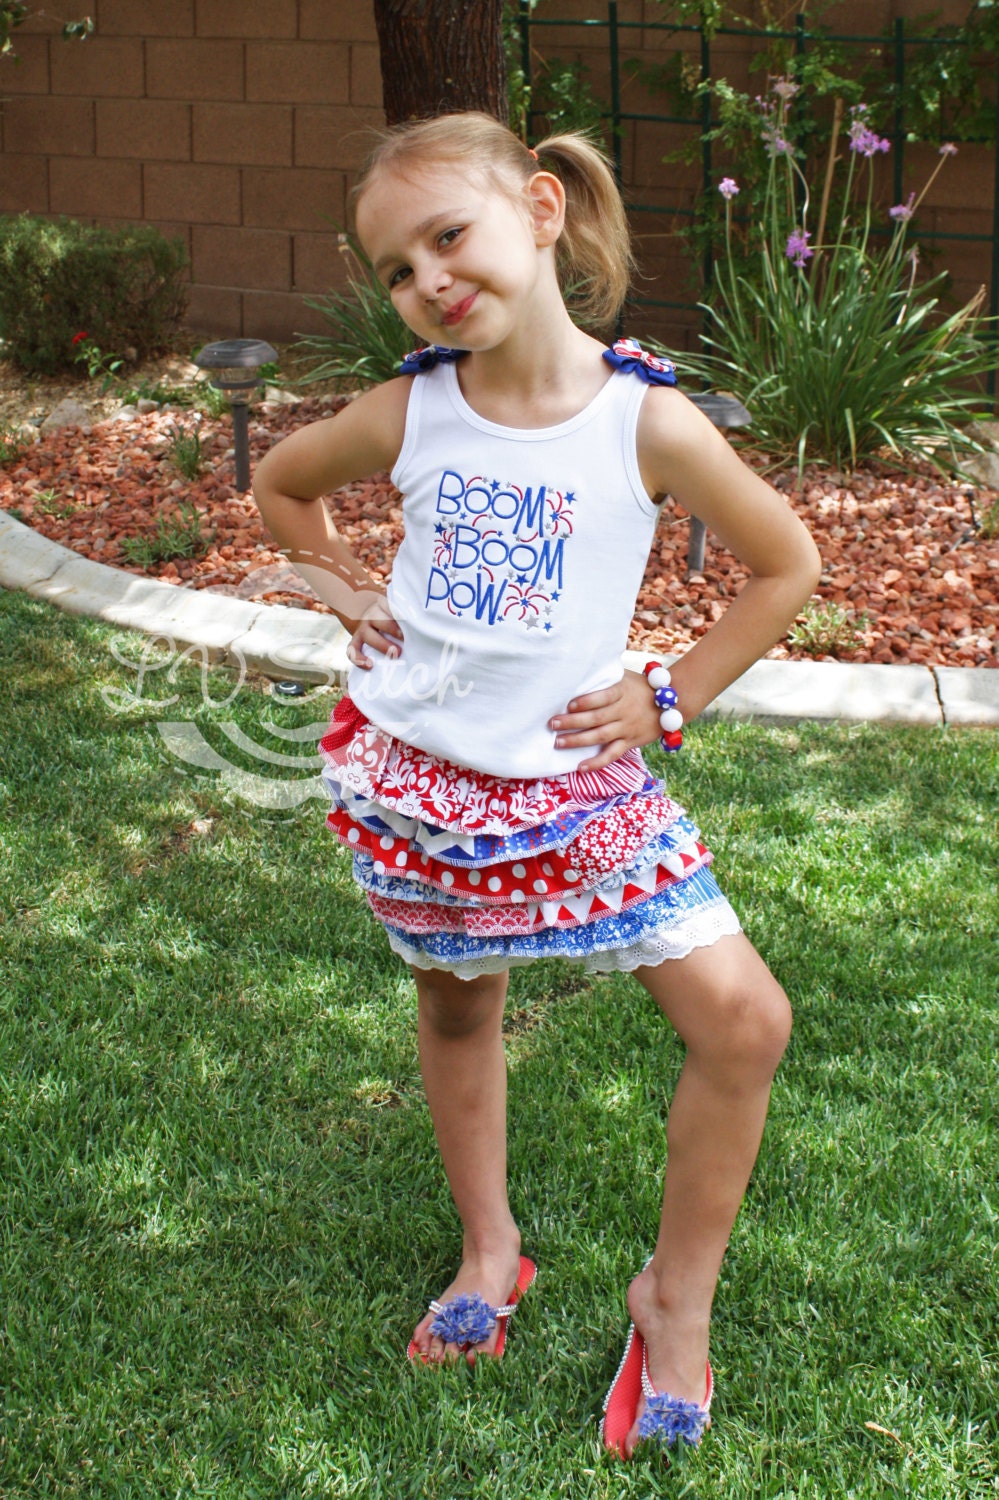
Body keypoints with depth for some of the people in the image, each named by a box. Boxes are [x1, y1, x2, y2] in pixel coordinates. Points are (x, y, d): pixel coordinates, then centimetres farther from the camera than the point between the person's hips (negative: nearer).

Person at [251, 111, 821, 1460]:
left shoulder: (648, 421, -15)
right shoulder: (407, 413, -7)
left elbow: (787, 566, -2)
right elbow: (282, 480, 14)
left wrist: (669, 699, -5)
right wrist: (350, 596, 4)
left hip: (572, 779, -2)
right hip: (413, 774, 2)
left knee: (744, 1019, -9)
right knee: (457, 1006, 18)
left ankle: (677, 1296, 13)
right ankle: (490, 1247, 42)